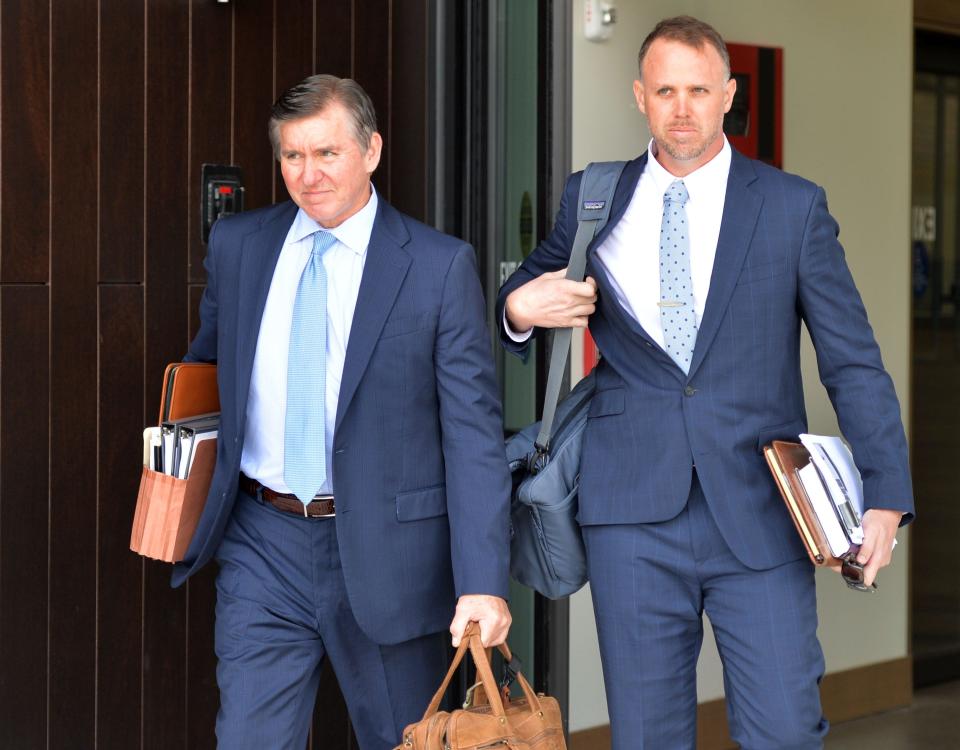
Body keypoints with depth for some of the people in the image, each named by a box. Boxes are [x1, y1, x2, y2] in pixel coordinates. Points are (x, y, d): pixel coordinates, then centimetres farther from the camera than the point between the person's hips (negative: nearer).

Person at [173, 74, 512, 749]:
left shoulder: (440, 266, -7)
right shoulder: (237, 246, 5)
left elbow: (473, 433, -10)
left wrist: (483, 585, -18)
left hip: (386, 555, -2)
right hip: (263, 547, 3)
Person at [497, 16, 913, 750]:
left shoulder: (793, 206, 4)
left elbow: (853, 360, 3)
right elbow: (528, 291, 25)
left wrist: (886, 492, -7)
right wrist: (519, 309, -1)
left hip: (759, 516, -1)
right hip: (634, 518, 2)